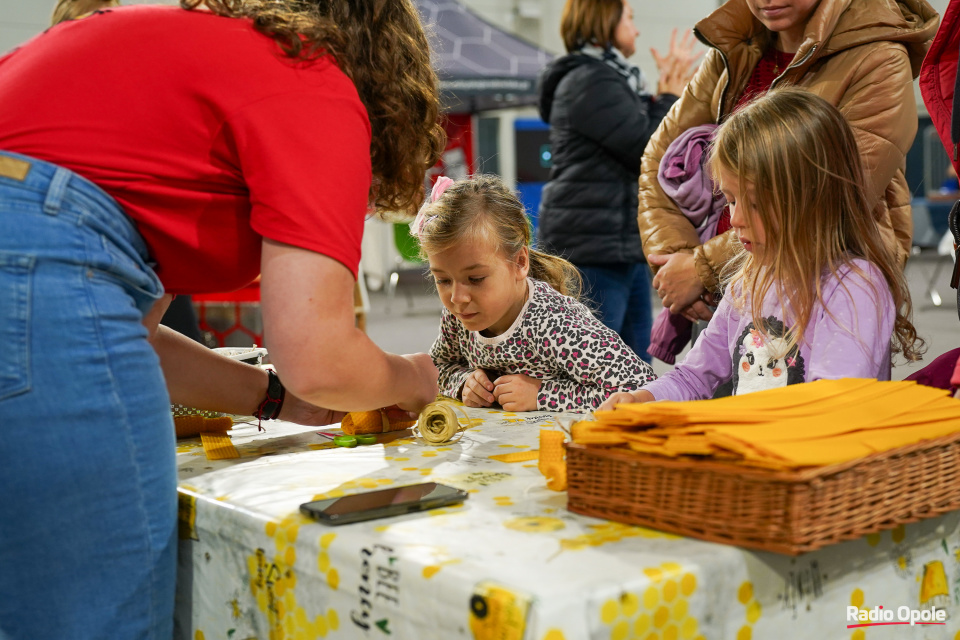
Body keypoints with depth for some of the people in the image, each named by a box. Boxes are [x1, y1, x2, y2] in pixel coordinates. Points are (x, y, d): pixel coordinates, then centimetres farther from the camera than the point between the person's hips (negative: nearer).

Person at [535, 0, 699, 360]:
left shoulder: (612, 79, 19)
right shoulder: (589, 83, -12)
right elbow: (648, 150, -15)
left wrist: (668, 91, 13)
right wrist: (670, 94, -1)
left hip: (625, 248, 10)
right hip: (591, 251, -10)